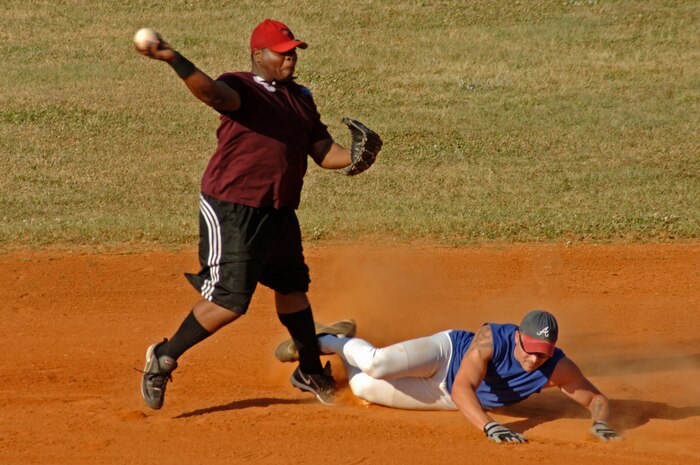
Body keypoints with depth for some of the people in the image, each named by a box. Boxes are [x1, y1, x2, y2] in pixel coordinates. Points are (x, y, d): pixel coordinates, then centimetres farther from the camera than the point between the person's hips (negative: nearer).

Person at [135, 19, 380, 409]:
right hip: (232, 212, -8)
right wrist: (173, 60, -53)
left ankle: (311, 372, 39)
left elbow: (324, 152, 13)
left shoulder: (300, 98, 14)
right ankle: (164, 358, 4)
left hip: (280, 213, 8)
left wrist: (354, 157, -10)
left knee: (292, 287, 21)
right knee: (229, 301, -13)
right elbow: (213, 92, -33)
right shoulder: (241, 88, -10)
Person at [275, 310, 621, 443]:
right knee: (376, 365, -29)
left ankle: (342, 350, 31)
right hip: (446, 352, -3)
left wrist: (600, 422, -42)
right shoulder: (492, 339, -37)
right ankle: (330, 343, 8)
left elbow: (596, 398, -19)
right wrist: (489, 427, -60)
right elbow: (462, 389, -46)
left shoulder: (557, 369, -28)